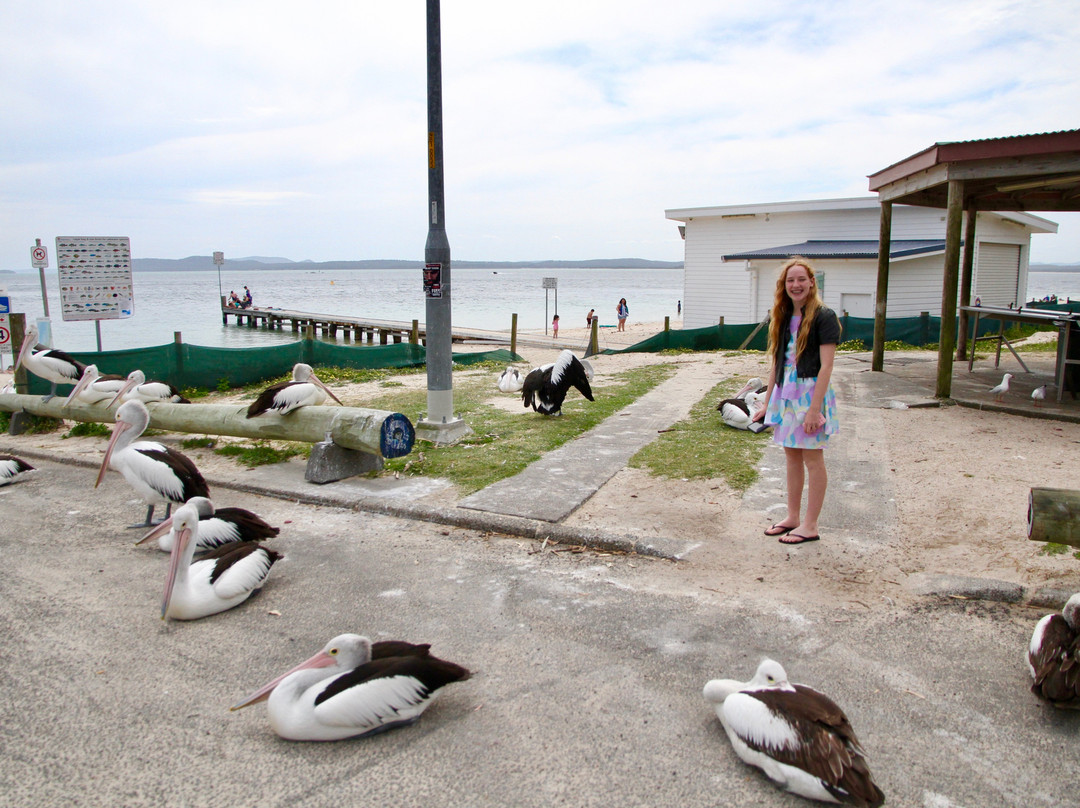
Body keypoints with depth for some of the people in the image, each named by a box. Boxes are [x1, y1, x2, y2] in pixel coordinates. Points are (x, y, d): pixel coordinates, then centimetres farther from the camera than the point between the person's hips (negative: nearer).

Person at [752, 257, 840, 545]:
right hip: (785, 393, 7)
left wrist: (815, 408, -20)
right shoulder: (783, 318, 11)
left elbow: (826, 366, -14)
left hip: (811, 392, -7)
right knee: (791, 456, 13)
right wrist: (767, 402, 13)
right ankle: (792, 517, 24)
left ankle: (810, 525, 9)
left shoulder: (823, 317, -9)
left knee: (812, 458, 1)